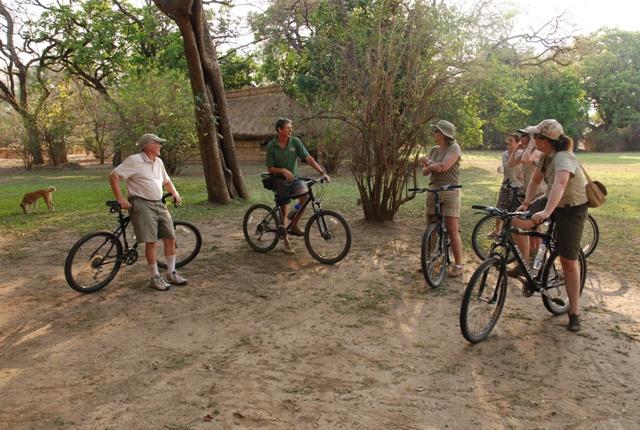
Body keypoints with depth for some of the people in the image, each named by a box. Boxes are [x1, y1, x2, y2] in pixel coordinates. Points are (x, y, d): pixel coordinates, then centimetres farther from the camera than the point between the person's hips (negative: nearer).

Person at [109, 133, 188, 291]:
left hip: (159, 204, 7)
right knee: (151, 242, -6)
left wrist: (174, 193, 10)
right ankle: (155, 278, 7)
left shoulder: (158, 162, 14)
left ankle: (171, 274, 18)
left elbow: (166, 180, 28)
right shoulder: (134, 160, -9)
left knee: (170, 238, 6)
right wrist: (120, 198, -18)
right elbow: (114, 176, -12)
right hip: (142, 205, -7)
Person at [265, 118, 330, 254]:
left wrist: (322, 172, -20)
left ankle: (294, 225, -11)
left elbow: (308, 158, -9)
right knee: (284, 211, 1)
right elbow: (270, 169, -7)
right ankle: (286, 241, 17)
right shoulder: (271, 146, -10)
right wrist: (283, 170, -27)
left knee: (305, 195, -29)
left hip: (294, 179, 2)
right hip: (280, 181, -1)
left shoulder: (295, 141, -5)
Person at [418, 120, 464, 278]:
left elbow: (444, 166, -22)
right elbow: (424, 171, 6)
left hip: (450, 192, -7)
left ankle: (458, 265, 4)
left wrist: (427, 161, -5)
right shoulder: (434, 150, 12)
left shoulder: (454, 148, -7)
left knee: (452, 230, -5)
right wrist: (430, 166, -17)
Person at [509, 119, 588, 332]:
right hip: (551, 201, 7)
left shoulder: (563, 158, -29)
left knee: (568, 261, -3)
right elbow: (535, 180, 9)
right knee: (517, 221, -19)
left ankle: (574, 312, 12)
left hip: (572, 208, -7)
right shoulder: (546, 156, -4)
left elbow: (559, 184, -47)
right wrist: (526, 203, -2)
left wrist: (547, 212, -60)